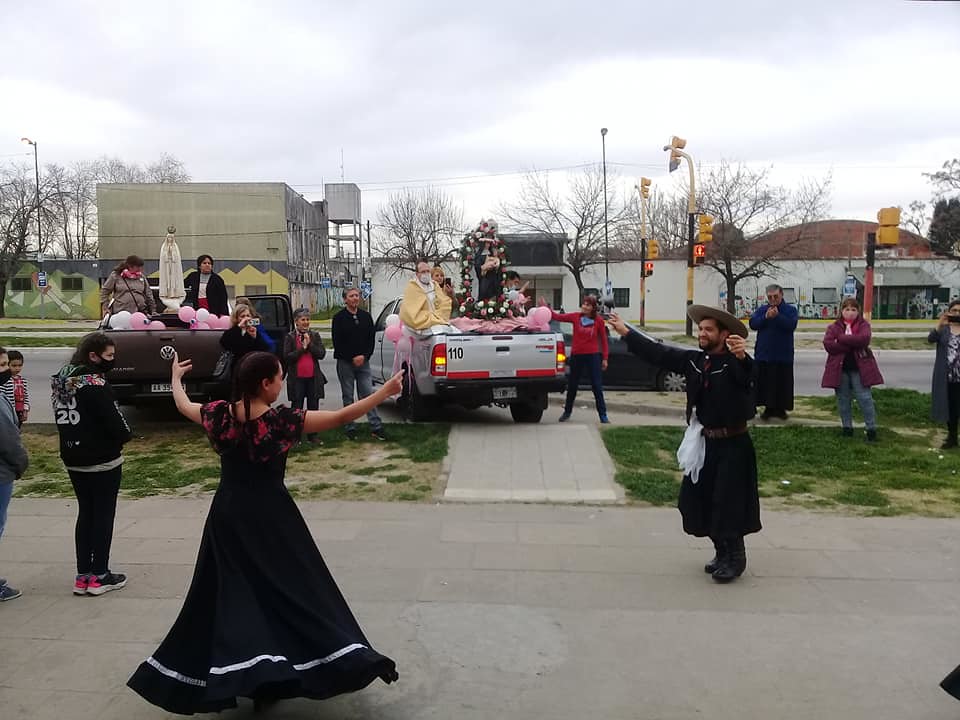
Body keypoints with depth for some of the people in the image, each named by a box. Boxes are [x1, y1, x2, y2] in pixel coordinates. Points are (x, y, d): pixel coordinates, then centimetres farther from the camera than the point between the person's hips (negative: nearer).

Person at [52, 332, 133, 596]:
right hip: (103, 460, -8)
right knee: (104, 515, 4)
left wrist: (78, 441, 8)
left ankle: (83, 576, 19)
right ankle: (99, 576, 10)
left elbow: (62, 418, 11)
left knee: (85, 513, 15)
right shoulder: (95, 384, -21)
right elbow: (114, 422, -22)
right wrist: (126, 435, -2)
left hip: (73, 459, 8)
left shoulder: (62, 381, 6)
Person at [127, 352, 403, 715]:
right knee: (292, 590, 6)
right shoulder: (281, 420, -18)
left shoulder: (219, 415, -6)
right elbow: (341, 417, -19)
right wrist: (384, 392, -14)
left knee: (232, 595, 14)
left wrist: (176, 376, 35)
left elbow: (183, 405, 15)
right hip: (272, 518, -4)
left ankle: (243, 673, 17)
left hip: (228, 517, 4)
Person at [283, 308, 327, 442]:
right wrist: (303, 348, -14)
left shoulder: (315, 336, 6)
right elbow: (287, 356, -11)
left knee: (313, 406, 8)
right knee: (296, 407, 6)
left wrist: (310, 344, -13)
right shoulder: (290, 337, -1)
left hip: (313, 377, 2)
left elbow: (322, 354, -3)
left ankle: (312, 435, 18)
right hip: (297, 378, -2)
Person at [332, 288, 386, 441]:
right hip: (345, 362, -2)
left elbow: (371, 338, 8)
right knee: (348, 397, 4)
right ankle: (350, 428, 10)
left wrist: (364, 356, -7)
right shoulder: (339, 318, -1)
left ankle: (376, 427, -2)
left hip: (363, 361, 2)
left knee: (368, 394, -2)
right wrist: (352, 358, -10)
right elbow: (337, 342, -5)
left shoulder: (366, 316, 9)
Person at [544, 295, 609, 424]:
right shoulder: (575, 317, -1)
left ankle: (603, 415, 9)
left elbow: (603, 340, 0)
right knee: (572, 385, 13)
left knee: (597, 386, 0)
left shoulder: (599, 321, -4)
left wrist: (605, 358, -1)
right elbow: (558, 317, -4)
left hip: (593, 356, -2)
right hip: (576, 355, 2)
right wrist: (546, 308, -16)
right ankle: (567, 412, 31)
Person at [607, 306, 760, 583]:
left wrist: (742, 356, -61)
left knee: (730, 505, 0)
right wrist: (625, 332, 6)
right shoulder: (693, 360, 3)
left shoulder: (735, 363, -16)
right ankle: (722, 553, 30)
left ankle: (736, 558, 19)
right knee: (703, 503, 13)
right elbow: (658, 353, 7)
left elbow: (750, 375, -38)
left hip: (733, 446, -6)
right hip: (704, 443, 7)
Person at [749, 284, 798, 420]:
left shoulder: (790, 310, 1)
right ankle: (768, 408, 14)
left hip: (783, 356, -2)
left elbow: (791, 325, -15)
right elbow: (752, 324, -5)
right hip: (763, 354, 2)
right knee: (764, 383, 4)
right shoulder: (761, 310, 8)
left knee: (782, 383, 3)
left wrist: (777, 316, -24)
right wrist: (766, 317, -18)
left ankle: (781, 408, 13)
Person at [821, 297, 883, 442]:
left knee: (865, 398, -2)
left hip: (859, 367, -2)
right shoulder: (833, 327, 4)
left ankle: (871, 429, 6)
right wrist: (852, 344, -15)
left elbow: (863, 339, -20)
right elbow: (828, 344, -13)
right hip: (840, 368, 2)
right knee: (843, 400, 8)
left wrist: (841, 338, -16)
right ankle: (847, 427, 19)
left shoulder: (863, 325, 2)